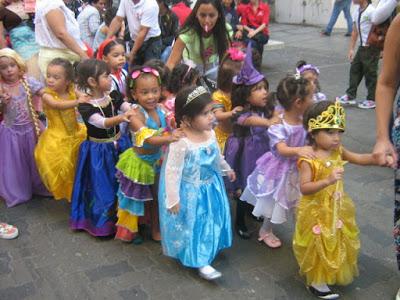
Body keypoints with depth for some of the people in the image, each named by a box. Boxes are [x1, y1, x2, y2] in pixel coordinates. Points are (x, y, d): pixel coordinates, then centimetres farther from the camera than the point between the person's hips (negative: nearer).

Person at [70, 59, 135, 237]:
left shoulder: (113, 97, -3)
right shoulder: (85, 106, -20)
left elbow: (129, 108, -14)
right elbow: (102, 122, -35)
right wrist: (121, 118, -52)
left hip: (116, 146, 5)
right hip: (98, 150, -5)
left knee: (118, 183, 16)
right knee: (102, 186, 6)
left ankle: (119, 217, 36)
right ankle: (101, 223, 25)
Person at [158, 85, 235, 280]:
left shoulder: (210, 134, -7)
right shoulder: (181, 143, -31)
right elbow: (172, 172, -25)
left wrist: (226, 170, 29)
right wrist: (173, 199, -22)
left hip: (210, 186, 8)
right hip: (190, 192, -7)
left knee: (210, 220, 21)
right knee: (192, 225, 7)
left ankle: (206, 252, 45)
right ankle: (200, 261, 21)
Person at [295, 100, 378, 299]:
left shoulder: (338, 151, -4)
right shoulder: (308, 160, -25)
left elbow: (360, 159, 4)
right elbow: (304, 188, -29)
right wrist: (327, 181, -40)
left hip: (337, 209, 7)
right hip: (316, 212, -7)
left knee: (338, 243, 23)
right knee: (318, 246, 8)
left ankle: (332, 274, 47)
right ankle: (315, 281, 28)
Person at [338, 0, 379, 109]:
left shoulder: (371, 11, -16)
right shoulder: (357, 11, 9)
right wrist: (351, 49, 13)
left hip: (371, 48, -8)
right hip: (362, 47, 8)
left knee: (370, 73, 1)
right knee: (354, 69, 12)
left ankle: (372, 100, 12)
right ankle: (350, 96, 23)